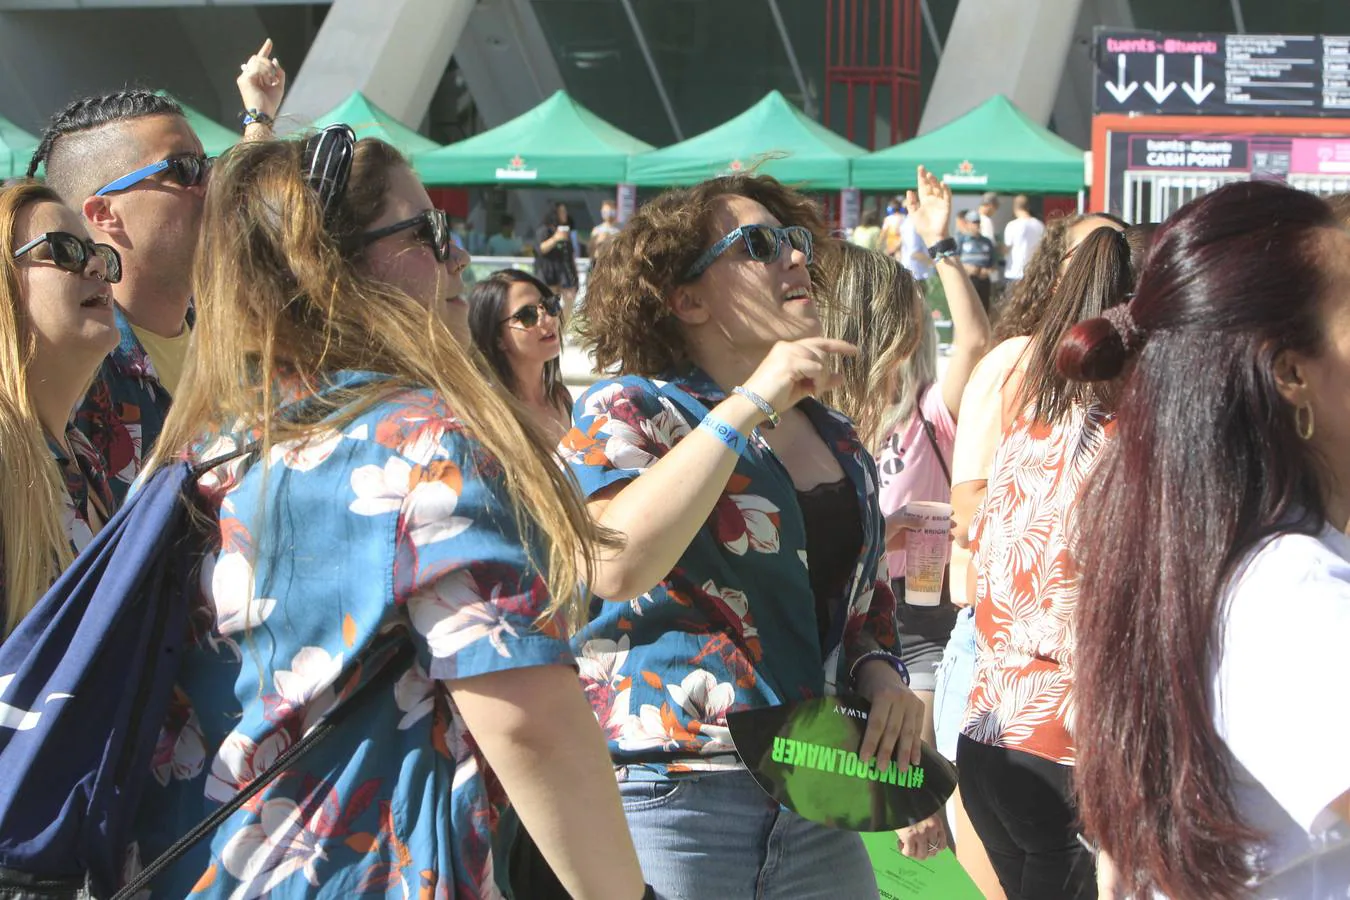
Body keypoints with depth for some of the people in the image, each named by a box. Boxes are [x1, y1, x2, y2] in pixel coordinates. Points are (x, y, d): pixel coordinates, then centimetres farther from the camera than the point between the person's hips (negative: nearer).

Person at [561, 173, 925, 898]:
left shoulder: (837, 441, 14)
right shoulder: (625, 412, -4)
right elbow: (613, 566, -24)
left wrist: (879, 673, 3)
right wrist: (751, 404, -22)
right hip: (664, 803, -6)